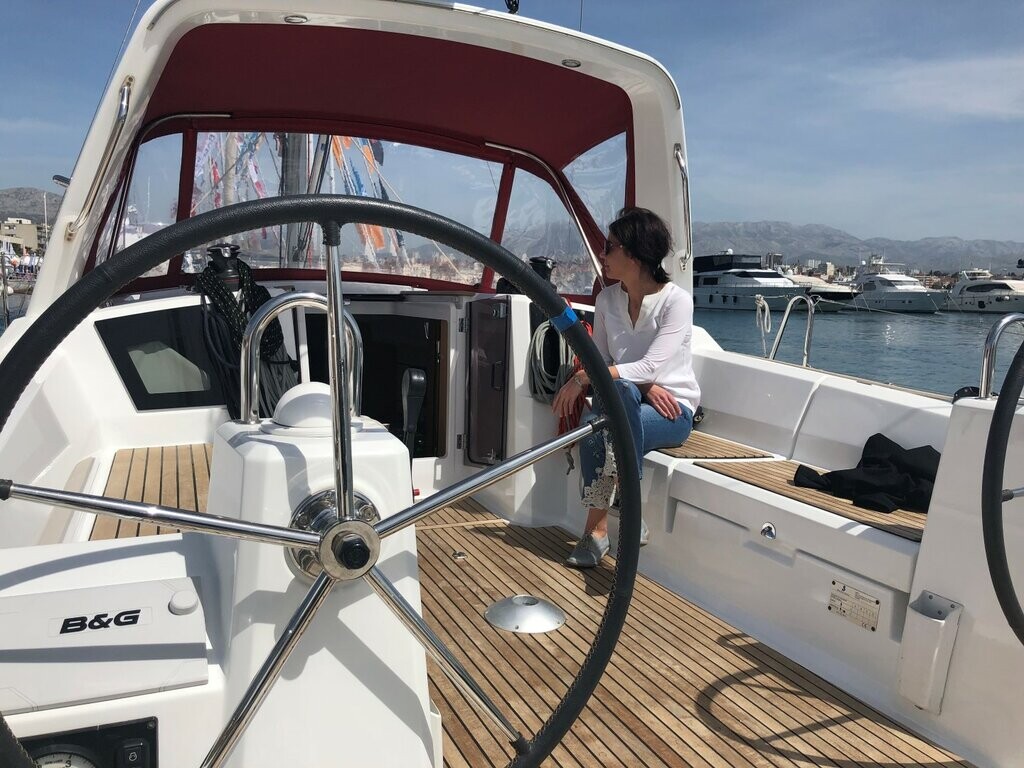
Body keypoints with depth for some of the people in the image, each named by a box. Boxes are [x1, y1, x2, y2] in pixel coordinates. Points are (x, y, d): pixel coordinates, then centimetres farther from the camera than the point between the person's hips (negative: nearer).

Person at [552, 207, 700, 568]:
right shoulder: (607, 299, 2)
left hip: (674, 409, -4)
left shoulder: (676, 300, -15)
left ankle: (597, 528, -27)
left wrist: (583, 378, -31)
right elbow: (600, 360, 2)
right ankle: (597, 528, -26)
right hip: (626, 402, 4)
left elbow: (649, 367, -24)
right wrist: (643, 386, -16)